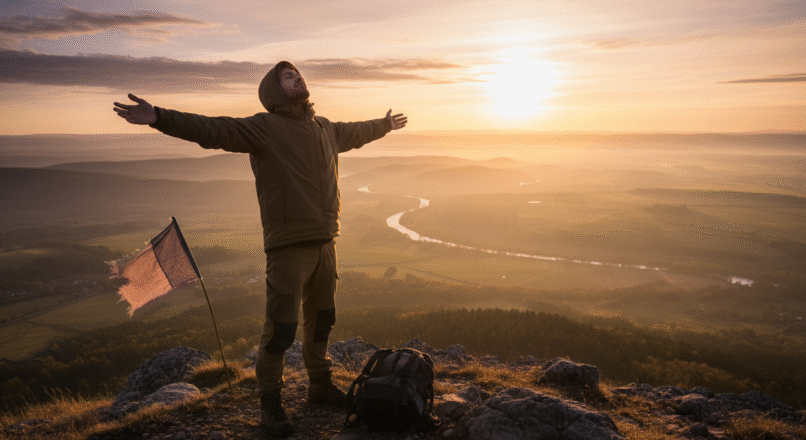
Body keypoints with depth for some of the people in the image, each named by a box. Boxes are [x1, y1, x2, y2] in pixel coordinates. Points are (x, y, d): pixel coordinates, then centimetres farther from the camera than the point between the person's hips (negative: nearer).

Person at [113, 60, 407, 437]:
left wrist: (385, 124, 50)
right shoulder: (263, 127, -7)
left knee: (321, 320, 19)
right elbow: (212, 129, -19)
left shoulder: (326, 129, 14)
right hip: (288, 246, -7)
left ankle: (321, 386, 38)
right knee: (280, 328, -1)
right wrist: (160, 117, -32)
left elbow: (356, 132, 34)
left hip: (324, 242, 7)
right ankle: (270, 403, 18)